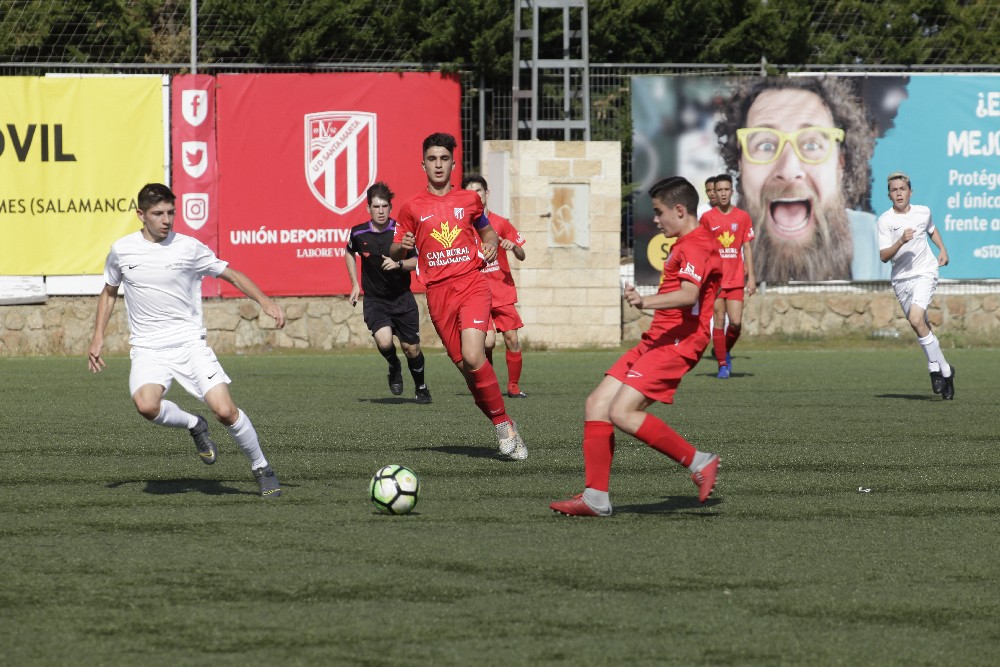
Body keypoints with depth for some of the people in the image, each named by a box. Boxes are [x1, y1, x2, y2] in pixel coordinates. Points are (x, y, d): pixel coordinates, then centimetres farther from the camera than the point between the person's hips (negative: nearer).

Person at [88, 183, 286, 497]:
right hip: (148, 350, 1)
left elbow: (231, 274, 6)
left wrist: (263, 300, -9)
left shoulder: (189, 248, -3)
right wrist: (98, 338, 15)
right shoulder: (121, 250, 4)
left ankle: (261, 468, 8)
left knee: (225, 410, -16)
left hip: (190, 342, -1)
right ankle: (194, 425, 2)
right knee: (147, 405, -29)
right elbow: (109, 292, 21)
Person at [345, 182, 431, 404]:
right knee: (384, 341, -24)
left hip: (402, 298, 0)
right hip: (374, 300, 0)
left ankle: (421, 387, 30)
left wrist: (399, 264, -25)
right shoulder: (358, 233, -5)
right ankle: (394, 368, 11)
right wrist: (355, 284, 13)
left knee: (411, 348, 3)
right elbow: (350, 253, 17)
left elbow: (418, 261, -5)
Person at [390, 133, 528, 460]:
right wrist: (401, 248, -12)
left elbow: (487, 230, 27)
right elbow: (394, 253, 12)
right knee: (465, 367, -1)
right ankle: (504, 427, 12)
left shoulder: (469, 200, 10)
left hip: (471, 284, -1)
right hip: (438, 294, 1)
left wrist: (491, 244, 4)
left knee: (472, 357, -21)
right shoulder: (412, 208, 7)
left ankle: (503, 422, -6)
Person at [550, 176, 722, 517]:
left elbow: (689, 295, -30)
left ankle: (699, 462, -11)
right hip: (654, 342, 11)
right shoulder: (686, 245, 20)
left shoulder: (695, 245, -13)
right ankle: (595, 498, 1)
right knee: (597, 405, 3)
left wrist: (646, 302, -43)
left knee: (622, 412, -22)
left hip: (674, 345, -11)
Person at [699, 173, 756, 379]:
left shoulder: (742, 217, 5)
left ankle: (726, 351, 21)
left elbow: (747, 248, 8)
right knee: (719, 321, -3)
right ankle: (722, 365, 5)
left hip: (736, 279, 1)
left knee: (736, 322, -7)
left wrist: (751, 277, 2)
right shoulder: (707, 217, 2)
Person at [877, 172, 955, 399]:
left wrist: (942, 249, 15)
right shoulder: (885, 220, -7)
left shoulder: (923, 212, 1)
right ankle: (944, 370, 25)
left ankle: (936, 369, -12)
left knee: (916, 319, -22)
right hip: (900, 278, 2)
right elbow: (884, 256, -14)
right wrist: (901, 241, -28)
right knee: (921, 327, 10)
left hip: (924, 273, -2)